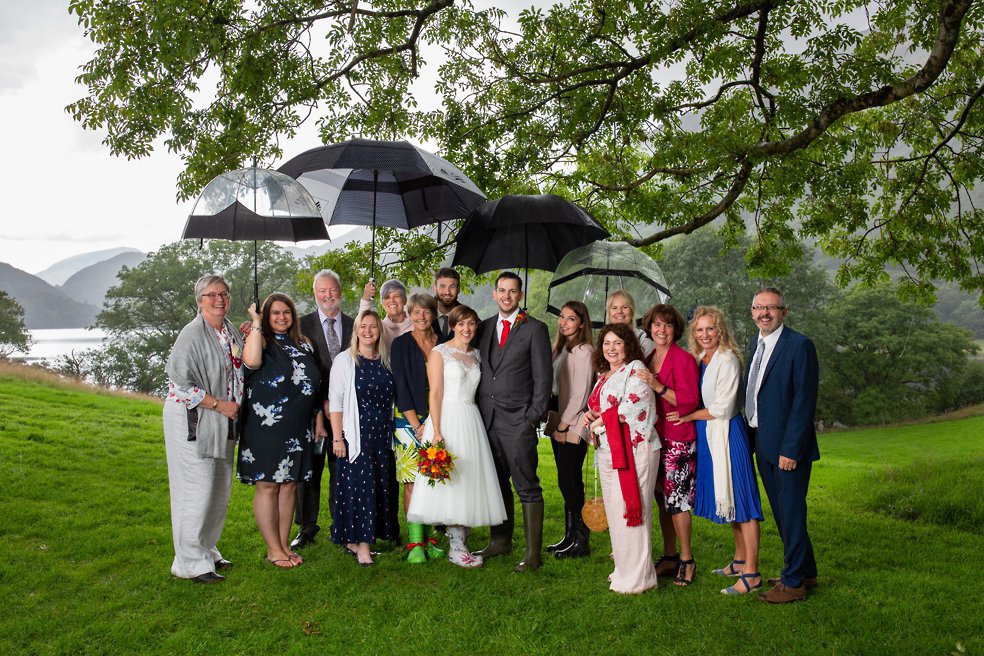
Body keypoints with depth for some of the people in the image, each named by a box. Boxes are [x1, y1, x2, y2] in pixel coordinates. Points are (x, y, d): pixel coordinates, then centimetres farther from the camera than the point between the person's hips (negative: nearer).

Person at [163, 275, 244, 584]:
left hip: (222, 423, 8)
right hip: (192, 421, -8)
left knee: (220, 488, 14)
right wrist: (218, 405, -18)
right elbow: (181, 382, -19)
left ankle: (207, 551, 30)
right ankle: (190, 562, 7)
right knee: (197, 489, -5)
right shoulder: (193, 334, -15)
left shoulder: (231, 331, 9)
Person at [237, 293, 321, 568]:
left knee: (289, 485, 10)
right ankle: (273, 549, 10)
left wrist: (318, 417, 15)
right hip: (266, 427, -5)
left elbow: (314, 384, 19)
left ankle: (284, 544, 20)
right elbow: (251, 361, -28)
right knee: (267, 485, 1)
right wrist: (256, 324, -20)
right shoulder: (261, 340, -4)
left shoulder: (304, 345, 13)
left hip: (298, 429, 6)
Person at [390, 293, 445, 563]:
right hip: (410, 419, -3)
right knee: (413, 481, -6)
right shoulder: (401, 344, 0)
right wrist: (416, 423, -10)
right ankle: (415, 543, -1)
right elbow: (401, 386, -5)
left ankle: (429, 538, 11)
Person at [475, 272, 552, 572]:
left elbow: (542, 378, -4)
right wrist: (479, 412, 7)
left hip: (518, 422, -5)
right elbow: (481, 372, 15)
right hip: (487, 420, 5)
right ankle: (500, 540, 27)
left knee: (527, 488, -2)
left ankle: (533, 553, 4)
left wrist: (533, 418, -9)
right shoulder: (484, 327, 13)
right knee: (497, 484, 14)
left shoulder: (535, 329, -2)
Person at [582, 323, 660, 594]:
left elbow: (633, 405, -18)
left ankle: (637, 577, 1)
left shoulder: (635, 369, -6)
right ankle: (624, 569, 23)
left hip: (633, 448, -8)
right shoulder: (603, 376, 19)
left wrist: (599, 421, -11)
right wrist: (591, 415, 4)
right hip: (607, 451, 8)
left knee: (631, 509, -7)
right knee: (614, 511, 11)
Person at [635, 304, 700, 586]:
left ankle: (686, 560, 10)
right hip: (654, 437, 7)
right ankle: (669, 556, 23)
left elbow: (690, 401, -16)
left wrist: (658, 387, -25)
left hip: (677, 439, -7)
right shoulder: (648, 360, 12)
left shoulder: (683, 359, -10)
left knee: (676, 499, -4)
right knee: (662, 499, 12)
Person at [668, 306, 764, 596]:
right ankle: (740, 560, 30)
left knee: (739, 497, -5)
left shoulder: (728, 360, -15)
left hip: (727, 433, -8)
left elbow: (722, 408, -16)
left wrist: (688, 416, -7)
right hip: (708, 436, 9)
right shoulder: (699, 360, 9)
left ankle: (751, 574, 1)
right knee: (726, 498, 17)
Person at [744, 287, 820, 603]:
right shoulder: (754, 344, 11)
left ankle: (793, 583, 15)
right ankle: (805, 571, 34)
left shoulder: (800, 345, -13)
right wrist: (753, 439, 9)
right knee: (781, 513, 18)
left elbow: (804, 401, -17)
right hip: (763, 445, 8)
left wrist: (791, 448, -19)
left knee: (791, 513, 2)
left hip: (788, 446, -8)